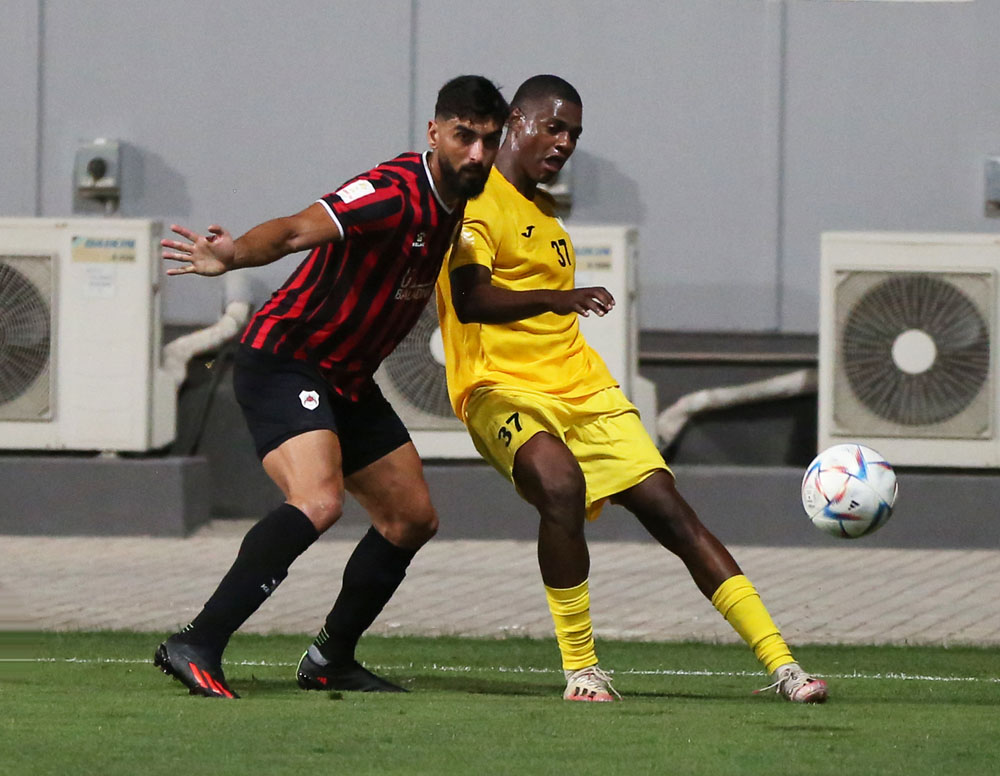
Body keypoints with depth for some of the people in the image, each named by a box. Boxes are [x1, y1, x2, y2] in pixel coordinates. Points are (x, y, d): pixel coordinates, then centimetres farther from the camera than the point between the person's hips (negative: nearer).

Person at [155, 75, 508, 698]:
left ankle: (331, 659, 28)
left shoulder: (456, 201, 5)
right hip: (286, 361, -10)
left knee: (413, 518, 14)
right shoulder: (394, 193, -23)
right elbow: (298, 229, -38)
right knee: (319, 501, -31)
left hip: (349, 381, 10)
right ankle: (197, 646, -32)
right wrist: (235, 255, -58)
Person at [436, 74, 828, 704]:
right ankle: (580, 667, -21)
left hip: (582, 386, 8)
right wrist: (555, 298, -35)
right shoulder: (478, 200, -6)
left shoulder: (543, 208, 22)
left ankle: (782, 665, -9)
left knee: (669, 510, -4)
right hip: (502, 390, -8)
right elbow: (469, 299, -24)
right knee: (562, 486, -35)